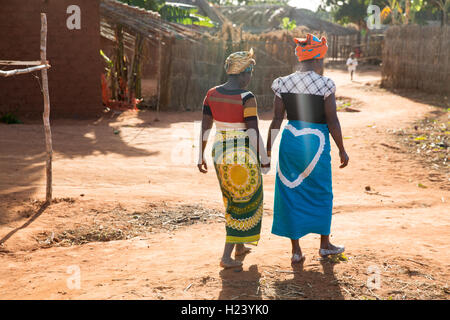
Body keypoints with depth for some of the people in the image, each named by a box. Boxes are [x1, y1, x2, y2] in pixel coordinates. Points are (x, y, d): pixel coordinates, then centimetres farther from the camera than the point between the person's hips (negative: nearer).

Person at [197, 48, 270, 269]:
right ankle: (226, 257, 4)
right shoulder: (247, 98, -17)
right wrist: (264, 159, -7)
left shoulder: (212, 94, 0)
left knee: (233, 199, 25)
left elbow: (204, 127, 2)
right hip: (244, 155, -6)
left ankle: (240, 246, 38)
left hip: (220, 153, 6)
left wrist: (201, 156, 9)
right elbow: (254, 132, -18)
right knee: (244, 205, 7)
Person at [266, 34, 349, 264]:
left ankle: (296, 250, 14)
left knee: (291, 194, 10)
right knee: (321, 194, 15)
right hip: (315, 143, -3)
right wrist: (341, 150, 0)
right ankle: (325, 244, 28)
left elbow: (277, 120, 2)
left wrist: (268, 149, 9)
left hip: (289, 141, 3)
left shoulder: (283, 84, 0)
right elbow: (332, 122, -10)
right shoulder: (324, 85, -11)